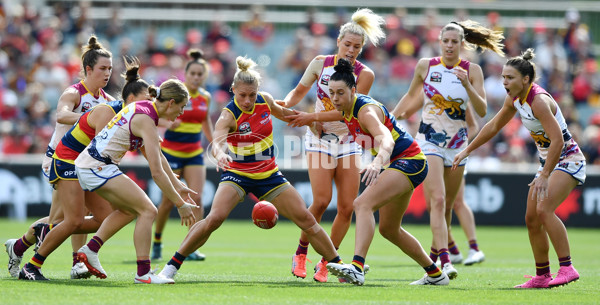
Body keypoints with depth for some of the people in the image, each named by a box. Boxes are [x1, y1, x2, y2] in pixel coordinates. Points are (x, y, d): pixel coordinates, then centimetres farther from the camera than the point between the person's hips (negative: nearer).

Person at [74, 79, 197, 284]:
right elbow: (157, 172, -20)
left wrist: (178, 186, 23)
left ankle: (91, 249, 16)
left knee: (129, 210, 24)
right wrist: (180, 204, -15)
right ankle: (143, 273, -10)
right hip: (98, 168, -10)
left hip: (86, 164, 10)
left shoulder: (142, 108, 12)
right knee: (148, 210, -9)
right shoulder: (145, 120, -17)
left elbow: (157, 156, 23)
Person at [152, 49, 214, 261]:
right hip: (172, 152, -4)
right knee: (169, 201, -1)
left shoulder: (205, 97, 4)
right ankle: (157, 242, 23)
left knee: (196, 198, -11)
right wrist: (169, 123, -35)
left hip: (194, 153, 4)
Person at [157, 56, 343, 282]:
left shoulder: (265, 100, -7)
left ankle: (337, 265, 17)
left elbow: (279, 112, 19)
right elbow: (216, 141, -42)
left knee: (306, 219, 0)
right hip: (237, 174, -5)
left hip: (268, 174, 5)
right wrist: (220, 154, -64)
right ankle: (172, 266, -16)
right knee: (214, 218, -27)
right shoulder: (228, 115, -22)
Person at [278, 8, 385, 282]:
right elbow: (300, 91, 10)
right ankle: (301, 253, 3)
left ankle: (325, 262, 9)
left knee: (347, 207, -5)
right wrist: (286, 103, -11)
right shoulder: (320, 63, -3)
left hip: (348, 141, 1)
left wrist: (312, 117, -21)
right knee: (321, 200, -17)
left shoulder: (365, 74, -8)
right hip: (320, 138, -1)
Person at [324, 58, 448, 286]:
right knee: (389, 229, 20)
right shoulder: (347, 109, 3)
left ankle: (357, 268, -46)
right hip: (394, 165, 11)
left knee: (363, 204, -30)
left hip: (409, 162, -11)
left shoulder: (366, 111, -24)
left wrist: (378, 162, -62)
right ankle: (435, 274, 35)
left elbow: (386, 139, -44)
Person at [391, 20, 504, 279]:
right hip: (430, 139, -2)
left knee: (446, 206, 10)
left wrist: (467, 85, -22)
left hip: (458, 143, 2)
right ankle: (445, 260, -28)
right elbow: (411, 97, 15)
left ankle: (434, 255, 30)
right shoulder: (425, 66, -1)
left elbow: (482, 111, -9)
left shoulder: (472, 70, -2)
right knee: (437, 200, -19)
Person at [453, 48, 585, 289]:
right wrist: (467, 150, 20)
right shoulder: (514, 99, 2)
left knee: (544, 210, -27)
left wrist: (544, 176, -34)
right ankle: (542, 276, 15)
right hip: (548, 161, 9)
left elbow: (557, 140, -32)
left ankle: (567, 268, -27)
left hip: (569, 160, -9)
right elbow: (494, 126, 18)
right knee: (531, 219, 6)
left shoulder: (538, 100, -26)